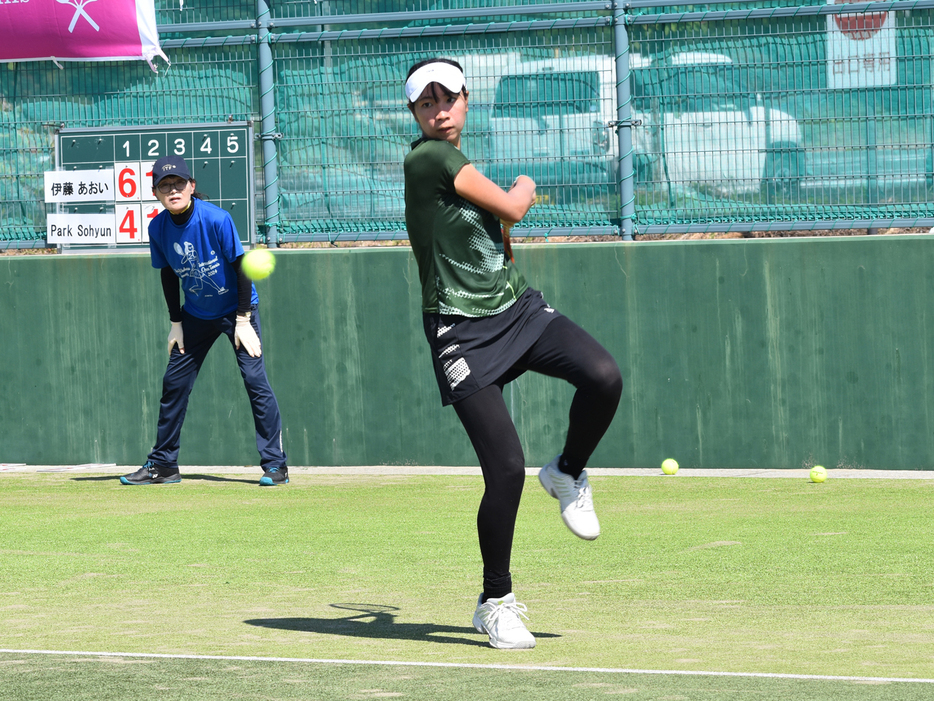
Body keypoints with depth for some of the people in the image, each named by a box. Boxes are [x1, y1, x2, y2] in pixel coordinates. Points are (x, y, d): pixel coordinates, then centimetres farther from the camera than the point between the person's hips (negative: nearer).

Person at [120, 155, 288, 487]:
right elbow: (168, 274, 3)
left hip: (236, 309, -5)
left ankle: (275, 465, -8)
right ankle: (162, 465, 17)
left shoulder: (217, 219, -24)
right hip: (196, 314, 5)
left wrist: (243, 320, -18)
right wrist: (176, 322, 3)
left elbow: (240, 267, -18)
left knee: (255, 379, -14)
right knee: (174, 382, 5)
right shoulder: (158, 228, -11)